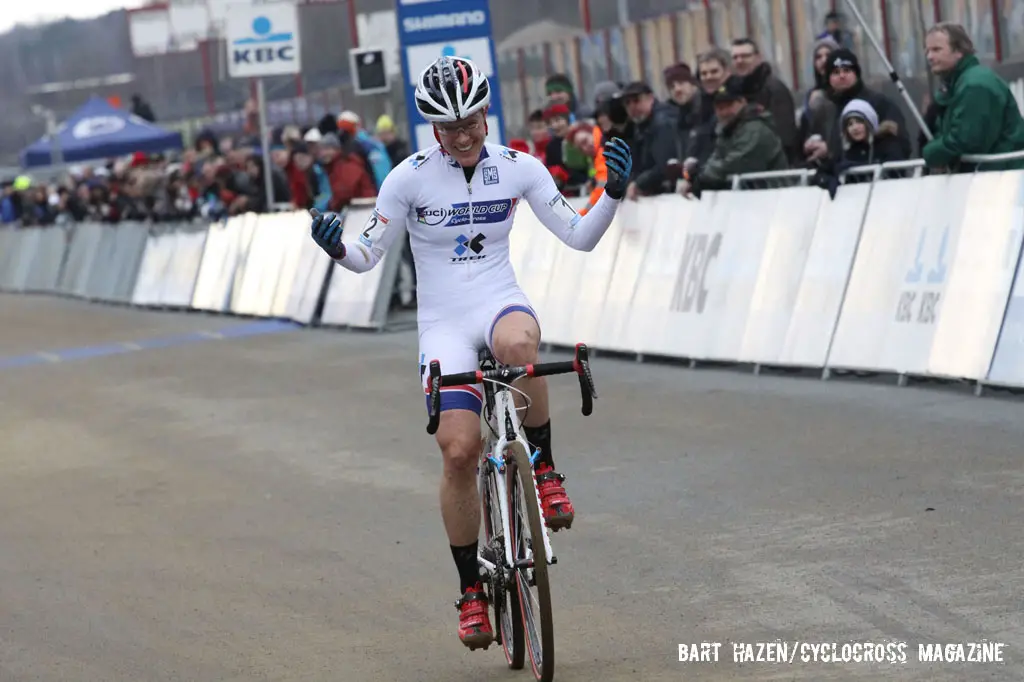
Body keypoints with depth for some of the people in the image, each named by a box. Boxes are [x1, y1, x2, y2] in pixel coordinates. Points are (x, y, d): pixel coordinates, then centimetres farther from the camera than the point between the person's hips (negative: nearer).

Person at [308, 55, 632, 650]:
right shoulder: (411, 177, -7)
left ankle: (545, 470, -17)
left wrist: (613, 194, -15)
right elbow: (368, 255, -1)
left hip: (502, 304, 0)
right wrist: (336, 248, -22)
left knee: (517, 344, -40)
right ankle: (471, 590, 4)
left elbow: (580, 237, 0)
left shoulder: (518, 168, -2)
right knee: (459, 453, -14)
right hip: (443, 324, 0)